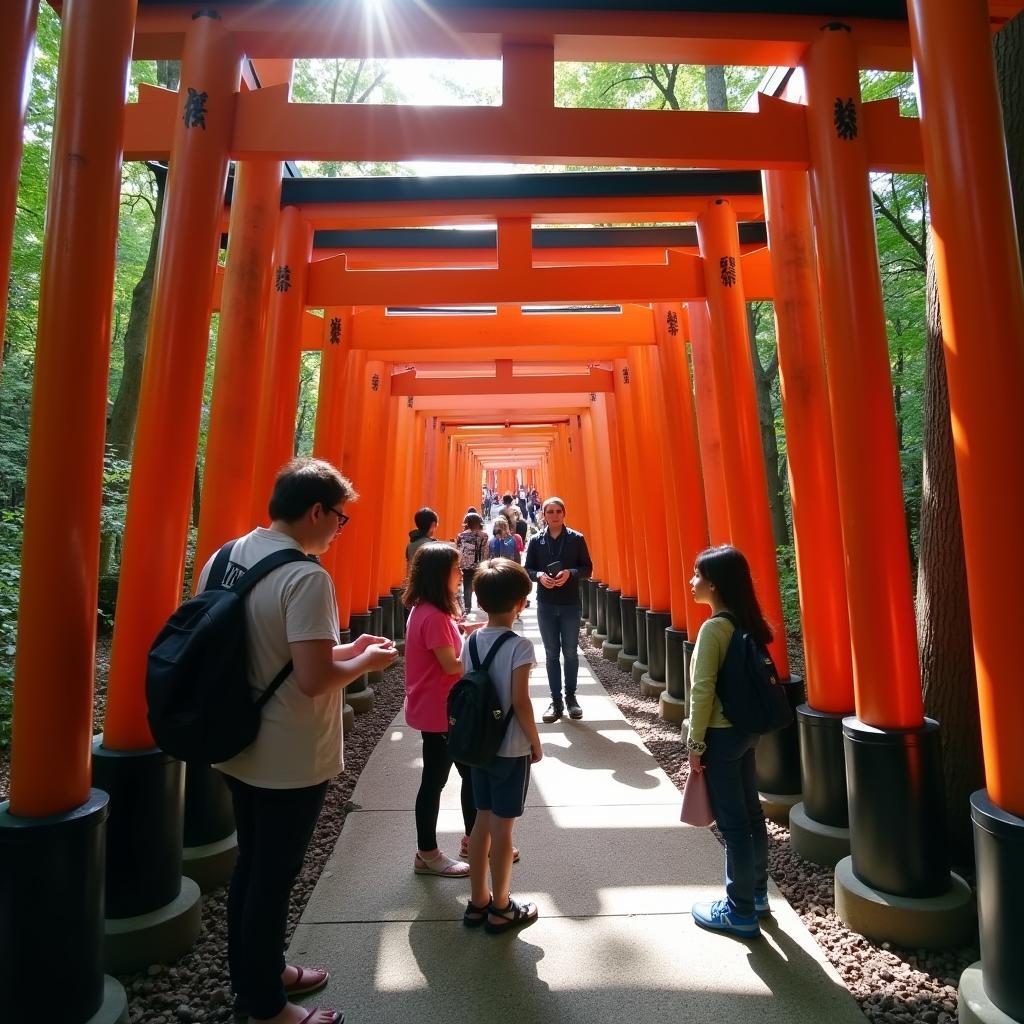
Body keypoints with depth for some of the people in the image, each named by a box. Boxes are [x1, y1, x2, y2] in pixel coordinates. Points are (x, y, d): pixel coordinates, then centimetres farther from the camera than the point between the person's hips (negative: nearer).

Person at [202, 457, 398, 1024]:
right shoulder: (306, 577, -26)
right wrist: (365, 661, -10)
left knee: (250, 865, 23)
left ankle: (255, 975, 45)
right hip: (290, 760, -8)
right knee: (273, 877, 11)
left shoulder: (225, 558, 1)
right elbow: (314, 679, -30)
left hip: (240, 747, 8)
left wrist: (342, 647, 7)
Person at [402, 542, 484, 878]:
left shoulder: (427, 611, 7)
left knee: (470, 772, 19)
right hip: (437, 712, -10)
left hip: (441, 709, 10)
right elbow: (451, 666, -23)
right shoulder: (433, 616, -24)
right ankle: (427, 854, 24)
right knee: (435, 779, 6)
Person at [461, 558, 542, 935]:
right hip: (512, 749, -6)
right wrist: (536, 742, -6)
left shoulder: (471, 641, -1)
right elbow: (520, 702, -19)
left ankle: (477, 902, 30)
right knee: (502, 826, 7)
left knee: (483, 819, 17)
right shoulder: (519, 646, -19)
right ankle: (500, 909, 22)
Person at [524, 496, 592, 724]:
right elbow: (527, 570, 4)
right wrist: (540, 576, -16)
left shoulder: (576, 539, -2)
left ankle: (571, 697, 22)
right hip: (546, 605, 1)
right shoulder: (536, 541, 1)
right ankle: (556, 700, 16)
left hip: (571, 604, -1)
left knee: (570, 652, 7)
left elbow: (587, 568, -1)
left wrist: (570, 573, -19)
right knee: (551, 653, 7)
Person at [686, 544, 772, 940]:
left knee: (732, 823, 5)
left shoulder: (713, 628, -22)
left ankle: (740, 912, 20)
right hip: (746, 729, 9)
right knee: (750, 812, 20)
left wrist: (695, 743, -12)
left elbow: (702, 692, -21)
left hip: (721, 734, -9)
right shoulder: (747, 624, 3)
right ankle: (756, 894, 36)